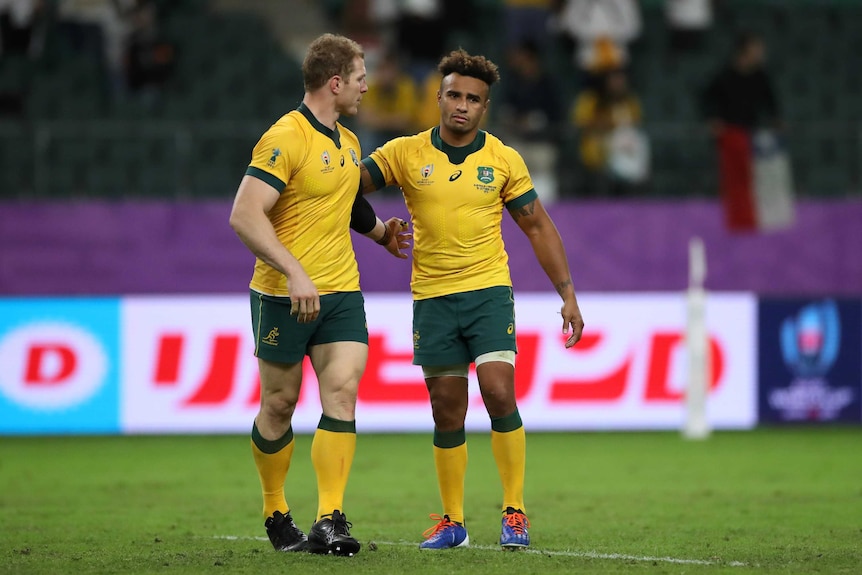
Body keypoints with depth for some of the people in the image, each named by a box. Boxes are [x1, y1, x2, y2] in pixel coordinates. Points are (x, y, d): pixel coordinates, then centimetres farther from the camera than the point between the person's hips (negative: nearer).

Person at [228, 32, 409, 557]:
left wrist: (380, 231, 25)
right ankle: (276, 511, 23)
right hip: (284, 295, -6)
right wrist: (295, 273, -29)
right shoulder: (285, 139, -14)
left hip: (341, 291, 6)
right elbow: (245, 216, -23)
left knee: (342, 393, -9)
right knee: (280, 404, 4)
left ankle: (330, 521, -12)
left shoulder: (347, 142, 14)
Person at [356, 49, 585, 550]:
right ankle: (453, 521, 15)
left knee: (499, 392, -17)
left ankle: (515, 513, -8)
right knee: (447, 412, 4)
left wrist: (568, 294, 3)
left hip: (488, 290, -1)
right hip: (432, 297, 1)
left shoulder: (504, 160, 0)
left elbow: (539, 227, 7)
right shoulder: (406, 153, 0)